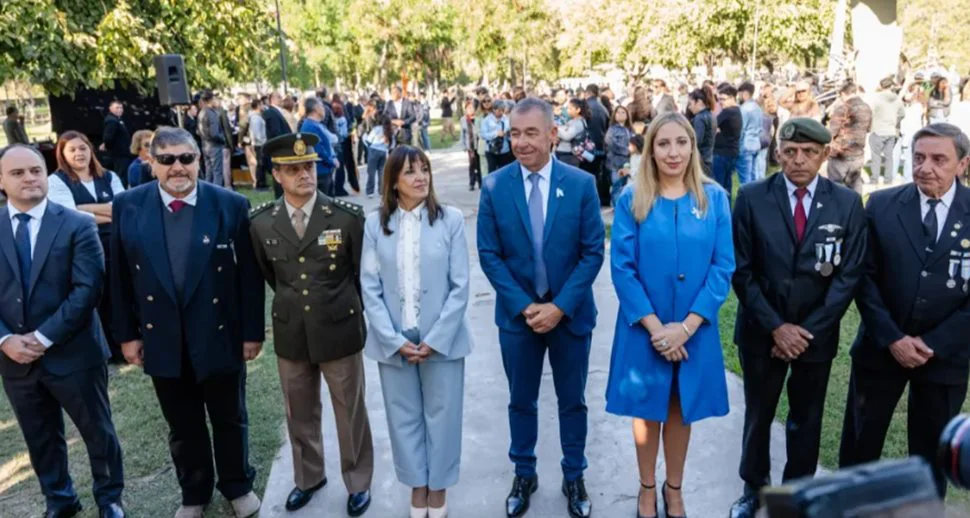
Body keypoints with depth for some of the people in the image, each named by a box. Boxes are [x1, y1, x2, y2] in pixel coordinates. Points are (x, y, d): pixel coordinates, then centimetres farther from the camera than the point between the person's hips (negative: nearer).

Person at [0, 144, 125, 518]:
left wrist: (44, 337, -18)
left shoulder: (77, 225, -8)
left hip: (72, 353, -3)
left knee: (98, 431, 11)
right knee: (40, 438, 19)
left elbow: (87, 289, -14)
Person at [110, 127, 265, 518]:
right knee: (182, 427, 17)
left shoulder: (231, 205, -9)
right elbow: (120, 277, 2)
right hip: (162, 341, 2)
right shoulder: (127, 206, -3)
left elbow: (250, 274, -6)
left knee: (230, 420, 16)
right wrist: (126, 333, 2)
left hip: (220, 337, -1)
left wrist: (252, 331, -5)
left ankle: (238, 486, 39)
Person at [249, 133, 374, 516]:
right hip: (290, 334, 3)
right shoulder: (261, 223, -4)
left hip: (340, 330, -3)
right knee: (299, 414, 19)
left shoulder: (348, 217, -14)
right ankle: (308, 477, 42)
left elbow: (363, 272, -1)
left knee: (350, 413, 12)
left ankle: (358, 482, 33)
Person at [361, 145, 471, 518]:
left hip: (442, 339, -1)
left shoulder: (451, 219, -5)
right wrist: (395, 340, -10)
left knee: (442, 415, 11)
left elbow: (460, 286, -6)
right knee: (404, 416, 13)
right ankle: (416, 484, 34)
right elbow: (369, 288, -2)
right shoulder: (375, 223, -1)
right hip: (393, 342, 1)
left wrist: (435, 339, -12)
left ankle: (438, 486, 32)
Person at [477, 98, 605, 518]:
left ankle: (574, 477, 35)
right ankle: (523, 475, 36)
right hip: (517, 314, 1)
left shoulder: (582, 183, -7)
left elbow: (593, 252, -7)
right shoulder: (494, 186, -6)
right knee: (521, 402, 15)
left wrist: (560, 306, -15)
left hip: (570, 312, 0)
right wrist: (524, 306, -13)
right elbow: (489, 255, -5)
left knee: (572, 401, 14)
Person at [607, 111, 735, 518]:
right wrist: (654, 325, -15)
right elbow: (621, 267, -9)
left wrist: (687, 325, -14)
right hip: (644, 328, -1)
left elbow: (723, 267, -5)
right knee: (647, 409, 14)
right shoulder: (632, 199, -6)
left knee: (682, 410, 16)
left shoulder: (714, 198, -2)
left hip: (695, 328, 1)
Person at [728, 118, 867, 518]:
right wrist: (776, 326, -13)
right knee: (758, 415, 15)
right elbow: (742, 271, -8)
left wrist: (808, 330, -12)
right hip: (762, 331, 0)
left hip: (816, 334, 1)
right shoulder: (752, 198, -8)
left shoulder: (847, 203, -4)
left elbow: (848, 275, -5)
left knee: (806, 420, 15)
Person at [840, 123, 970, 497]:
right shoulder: (881, 205, -3)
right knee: (860, 440, 13)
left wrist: (933, 344, -13)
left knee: (932, 449, 15)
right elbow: (865, 278, -5)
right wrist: (892, 338, -12)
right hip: (881, 347, 0)